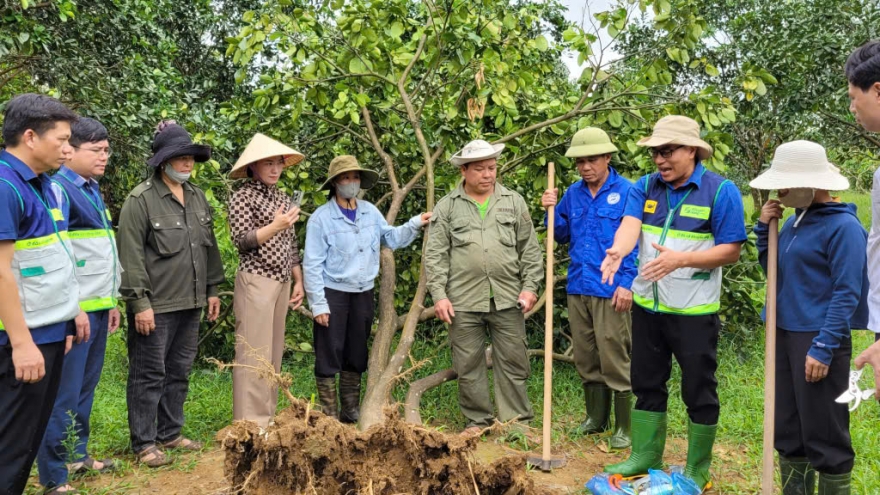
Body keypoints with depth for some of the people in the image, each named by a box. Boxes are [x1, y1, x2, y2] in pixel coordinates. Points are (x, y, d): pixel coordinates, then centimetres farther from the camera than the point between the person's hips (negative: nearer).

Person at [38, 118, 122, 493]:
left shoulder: (92, 190, 15)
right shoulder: (59, 188, -13)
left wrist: (111, 300, 22)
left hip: (97, 306, 9)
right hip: (74, 308, -9)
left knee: (85, 388, 17)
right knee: (64, 394, -1)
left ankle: (77, 455, 30)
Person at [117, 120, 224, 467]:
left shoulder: (197, 197, 11)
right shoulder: (141, 199, -11)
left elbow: (209, 246, 17)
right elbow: (131, 255, -15)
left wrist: (212, 289, 15)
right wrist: (139, 302, -18)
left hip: (190, 303, 7)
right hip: (156, 306, -7)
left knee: (179, 372, 15)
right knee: (149, 374, 2)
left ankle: (170, 433, 28)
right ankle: (144, 443, 13)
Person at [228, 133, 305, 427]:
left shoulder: (282, 198, 16)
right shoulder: (243, 196, -5)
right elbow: (241, 240, -12)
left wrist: (298, 281, 17)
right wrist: (275, 226, -22)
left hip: (282, 282, 7)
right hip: (256, 281, -7)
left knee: (274, 351, 10)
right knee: (254, 352, -6)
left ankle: (267, 416, 19)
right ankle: (251, 422, -1)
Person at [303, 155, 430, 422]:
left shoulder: (370, 211, 6)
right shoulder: (321, 217, -11)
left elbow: (391, 238, 16)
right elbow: (312, 265, -11)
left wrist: (415, 224, 0)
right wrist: (318, 304, -14)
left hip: (363, 293, 6)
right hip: (333, 293, -5)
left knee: (356, 356, 15)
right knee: (329, 356, 1)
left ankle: (351, 411, 29)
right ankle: (329, 415, 12)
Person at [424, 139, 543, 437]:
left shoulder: (514, 202, 10)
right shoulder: (447, 207, 5)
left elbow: (530, 250, 10)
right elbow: (435, 255, 2)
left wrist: (530, 286, 1)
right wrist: (439, 295, -5)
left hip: (508, 299, 1)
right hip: (464, 301, 0)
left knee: (513, 361, 5)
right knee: (468, 364, 6)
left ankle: (517, 420, 17)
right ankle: (477, 420, 20)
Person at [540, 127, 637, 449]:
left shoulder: (626, 192, -6)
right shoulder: (573, 193, 9)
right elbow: (561, 236, 15)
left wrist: (627, 284, -14)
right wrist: (551, 211, -3)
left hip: (610, 291, -6)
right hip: (577, 288, 6)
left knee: (614, 361, -1)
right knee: (586, 359, 14)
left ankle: (624, 427, 12)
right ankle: (596, 417, 29)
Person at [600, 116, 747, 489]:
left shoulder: (721, 191, -10)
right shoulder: (645, 187, 2)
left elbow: (731, 251, -12)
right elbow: (630, 224, -15)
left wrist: (680, 258, -27)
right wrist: (618, 251, -38)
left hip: (694, 311, -4)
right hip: (647, 305, 4)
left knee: (698, 390, 7)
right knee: (647, 384, 14)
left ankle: (698, 469, 24)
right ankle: (645, 457, 29)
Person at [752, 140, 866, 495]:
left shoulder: (843, 226, -13)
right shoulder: (794, 221, 9)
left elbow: (846, 295, -16)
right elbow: (774, 272, 18)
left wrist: (823, 348, -20)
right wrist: (764, 229, 4)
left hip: (819, 340, -8)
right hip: (784, 335, 8)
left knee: (823, 435, 3)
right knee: (788, 431, 15)